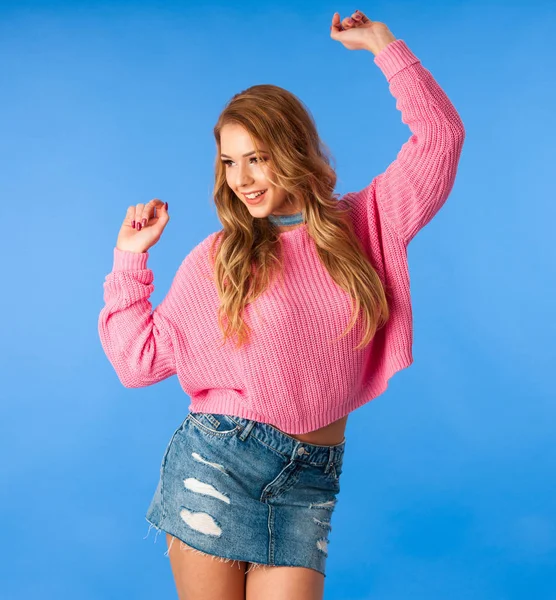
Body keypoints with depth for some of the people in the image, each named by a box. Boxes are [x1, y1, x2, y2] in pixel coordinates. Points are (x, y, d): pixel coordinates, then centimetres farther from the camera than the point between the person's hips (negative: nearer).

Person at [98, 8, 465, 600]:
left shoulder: (365, 224, 6)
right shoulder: (216, 257, 2)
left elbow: (440, 136, 1)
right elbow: (141, 358, 3)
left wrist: (381, 42, 3)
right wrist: (129, 260, 1)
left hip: (310, 480, 1)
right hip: (216, 460, -1)